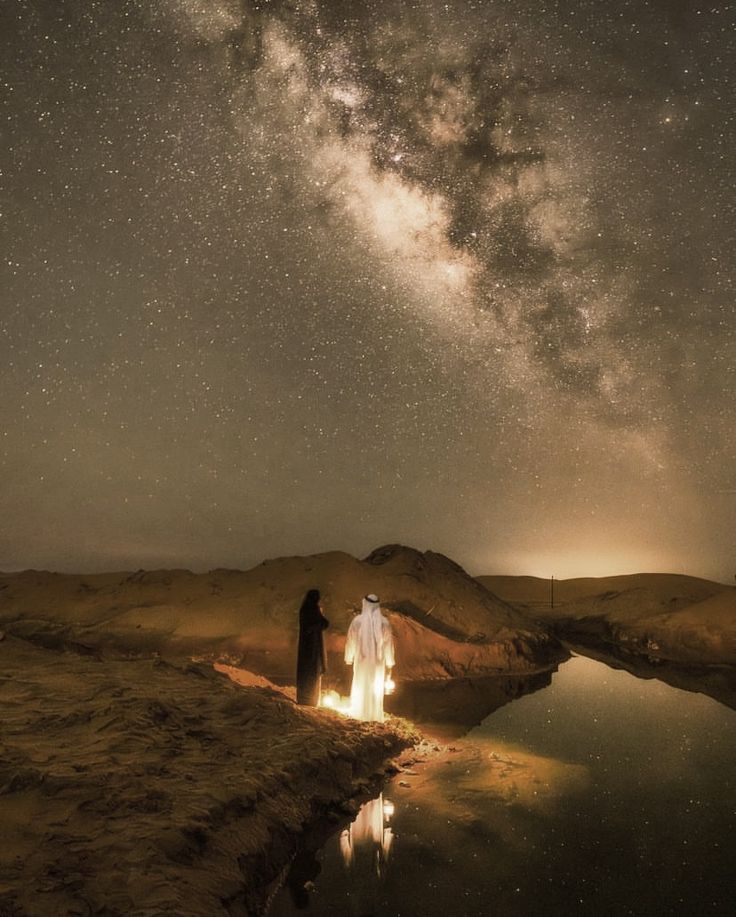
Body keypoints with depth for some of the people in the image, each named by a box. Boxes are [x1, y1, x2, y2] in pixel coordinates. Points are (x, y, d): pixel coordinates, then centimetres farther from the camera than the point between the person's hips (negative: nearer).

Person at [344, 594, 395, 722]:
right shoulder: (384, 622, -9)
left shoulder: (357, 620, -12)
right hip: (378, 660, 1)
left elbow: (351, 640, -4)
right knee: (376, 687, 12)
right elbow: (388, 642, -3)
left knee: (361, 685, 14)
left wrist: (349, 657, 9)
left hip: (362, 659, 0)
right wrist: (390, 662, 6)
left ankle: (360, 713, 21)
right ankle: (375, 715, 16)